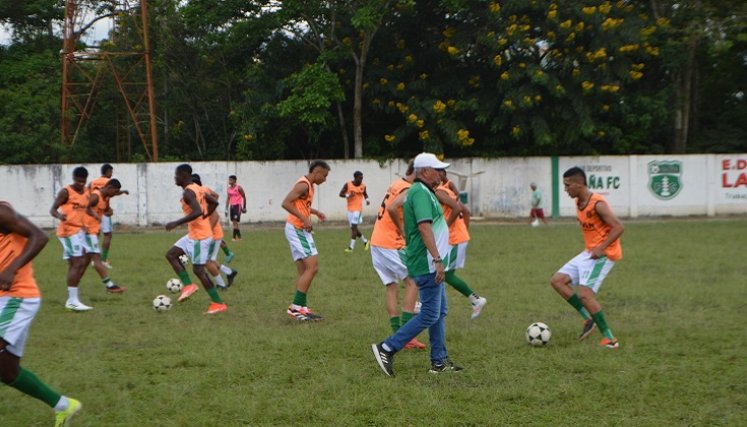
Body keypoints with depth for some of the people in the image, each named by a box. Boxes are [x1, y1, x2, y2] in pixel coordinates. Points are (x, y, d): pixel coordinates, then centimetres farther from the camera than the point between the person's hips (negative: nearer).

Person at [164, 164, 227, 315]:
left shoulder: (188, 192, -19)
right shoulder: (197, 189, 11)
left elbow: (197, 212, -33)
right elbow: (214, 203, 19)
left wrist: (177, 223, -29)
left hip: (199, 236, -10)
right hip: (194, 234, 10)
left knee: (198, 270, -3)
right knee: (171, 254, 12)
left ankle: (218, 304, 1)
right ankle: (188, 285, 5)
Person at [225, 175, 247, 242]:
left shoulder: (238, 188, -9)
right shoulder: (229, 188, 10)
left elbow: (244, 197, -3)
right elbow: (228, 198, 14)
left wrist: (244, 207, -1)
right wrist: (226, 209, 10)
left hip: (237, 205, -7)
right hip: (231, 206, 7)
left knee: (235, 221, -14)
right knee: (234, 222, 8)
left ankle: (234, 237, -15)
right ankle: (239, 236, 17)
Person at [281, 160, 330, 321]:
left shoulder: (308, 185, 16)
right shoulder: (303, 185, -15)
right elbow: (286, 203, -24)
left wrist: (315, 212, 25)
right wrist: (304, 218, -27)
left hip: (299, 230, 11)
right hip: (297, 229, -11)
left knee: (303, 270, 10)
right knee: (312, 267, -13)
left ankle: (301, 307, 10)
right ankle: (296, 306, -13)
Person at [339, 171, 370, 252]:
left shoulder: (363, 186, -1)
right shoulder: (347, 185, -6)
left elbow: (365, 194, 17)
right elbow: (341, 194, -2)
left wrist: (367, 199, -3)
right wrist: (348, 195, -20)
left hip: (358, 209, -2)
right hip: (350, 209, 2)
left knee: (354, 227, -11)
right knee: (353, 228, 8)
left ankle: (351, 246, -11)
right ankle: (365, 241, 27)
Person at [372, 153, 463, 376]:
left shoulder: (420, 192, 17)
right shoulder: (420, 193, -16)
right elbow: (424, 227, -25)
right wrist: (438, 259, -29)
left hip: (430, 265, 11)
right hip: (427, 264, -11)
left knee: (440, 311, 14)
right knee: (430, 314, -8)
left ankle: (439, 361, 17)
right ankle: (387, 349, -7)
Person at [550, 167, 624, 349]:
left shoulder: (598, 204, -19)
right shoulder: (579, 203, 9)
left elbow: (619, 227, -23)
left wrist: (601, 248, -26)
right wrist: (591, 249, 12)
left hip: (603, 254, -10)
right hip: (589, 252, 10)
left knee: (585, 293, -19)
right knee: (557, 280, 5)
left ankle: (610, 339, -12)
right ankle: (589, 319, 5)